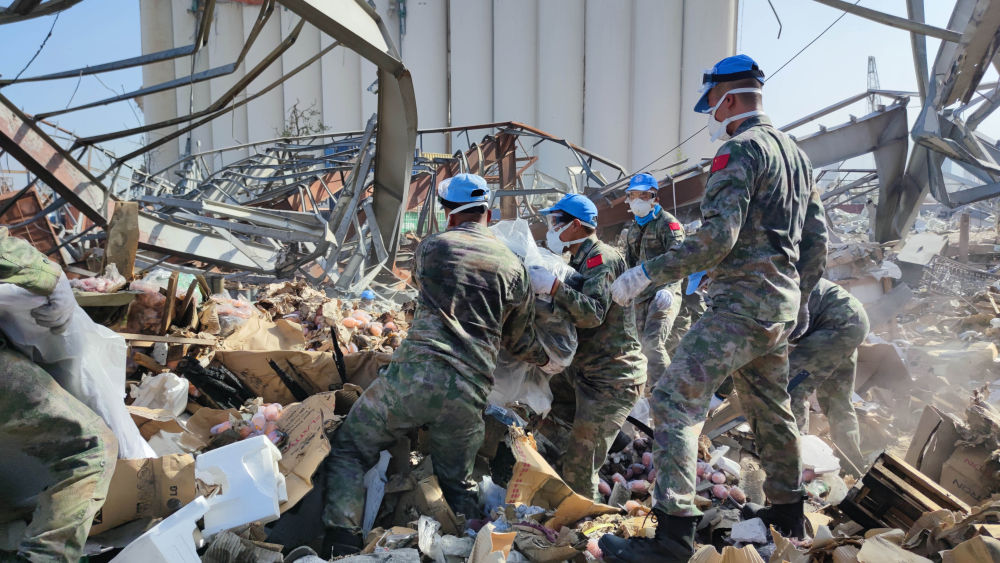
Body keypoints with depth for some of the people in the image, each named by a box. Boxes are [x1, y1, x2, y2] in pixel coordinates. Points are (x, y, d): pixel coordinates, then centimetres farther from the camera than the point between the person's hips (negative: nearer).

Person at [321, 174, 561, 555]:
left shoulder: (429, 248, 7)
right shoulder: (513, 267, 12)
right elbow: (519, 341, 20)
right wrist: (546, 361, 41)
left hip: (416, 374, -3)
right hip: (470, 393, 3)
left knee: (349, 449, 13)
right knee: (458, 484, 23)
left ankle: (342, 544, 4)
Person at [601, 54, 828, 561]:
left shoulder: (739, 150, -10)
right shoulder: (795, 153, 20)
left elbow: (717, 237, -22)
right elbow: (817, 241, 21)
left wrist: (648, 272, -18)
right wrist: (799, 298, 27)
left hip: (741, 303, -10)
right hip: (781, 306, 10)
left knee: (675, 398, -14)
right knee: (770, 410, 21)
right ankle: (787, 514, 36)